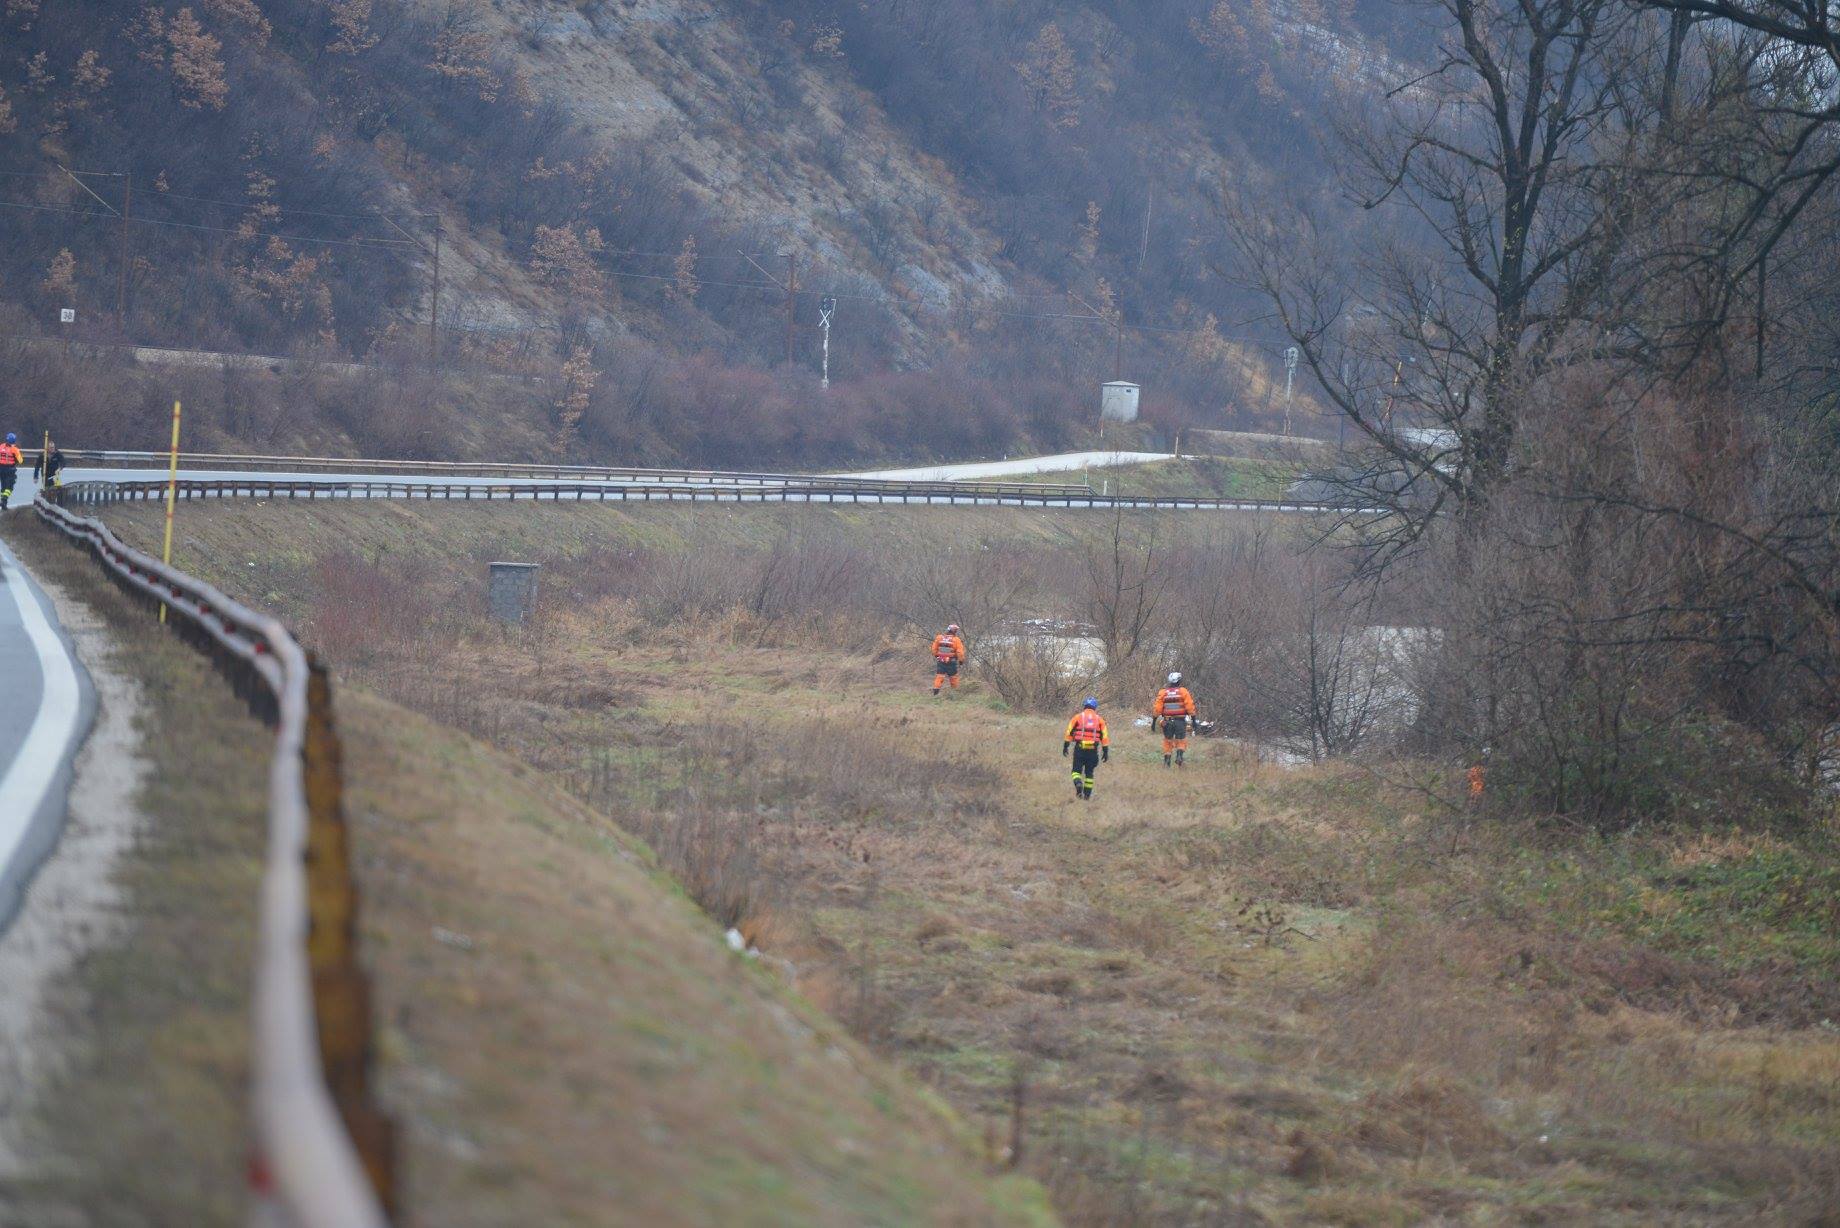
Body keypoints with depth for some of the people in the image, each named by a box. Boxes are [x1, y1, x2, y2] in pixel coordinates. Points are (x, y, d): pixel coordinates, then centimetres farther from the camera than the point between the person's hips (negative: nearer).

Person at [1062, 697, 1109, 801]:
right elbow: (1104, 736, 5)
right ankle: (1087, 794, 13)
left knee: (1077, 770, 6)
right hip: (1093, 749, 1)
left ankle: (1078, 784, -23)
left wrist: (1065, 746, 5)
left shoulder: (1078, 717, 4)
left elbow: (1069, 732, 0)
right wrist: (1105, 752, 8)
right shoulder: (1099, 719, 8)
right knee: (1089, 772, 14)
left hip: (1079, 748, -1)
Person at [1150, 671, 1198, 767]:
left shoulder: (1163, 693, 3)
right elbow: (1190, 706, -5)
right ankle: (1179, 755, -18)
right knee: (1181, 741, 7)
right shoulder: (1183, 691, -2)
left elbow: (1157, 708, 1)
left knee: (1168, 742, 13)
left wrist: (1154, 721, 6)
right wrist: (1193, 719, 0)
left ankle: (1166, 762, 10)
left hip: (1167, 721, 2)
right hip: (1180, 720, -2)